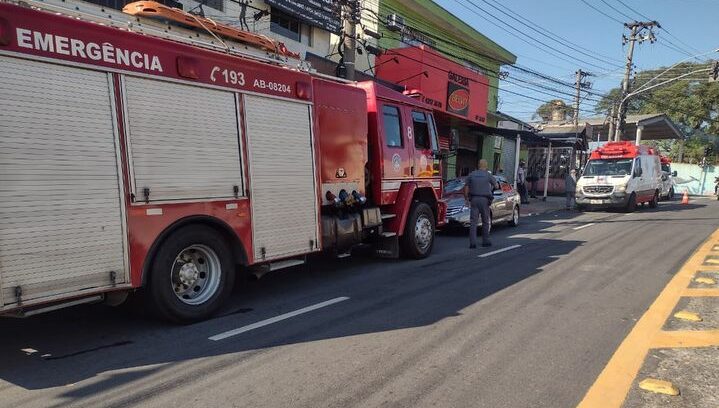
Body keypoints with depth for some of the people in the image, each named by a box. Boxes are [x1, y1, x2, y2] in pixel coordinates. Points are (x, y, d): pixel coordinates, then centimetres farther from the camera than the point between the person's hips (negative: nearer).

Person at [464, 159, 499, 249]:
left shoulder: (471, 174, 4)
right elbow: (496, 186, 9)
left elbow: (466, 188, 4)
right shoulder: (488, 175, 0)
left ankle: (473, 243, -9)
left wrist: (466, 199, 13)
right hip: (484, 200, -1)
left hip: (474, 199, 1)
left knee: (473, 222, -2)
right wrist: (491, 187, 31)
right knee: (485, 221, 12)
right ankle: (485, 241, 19)